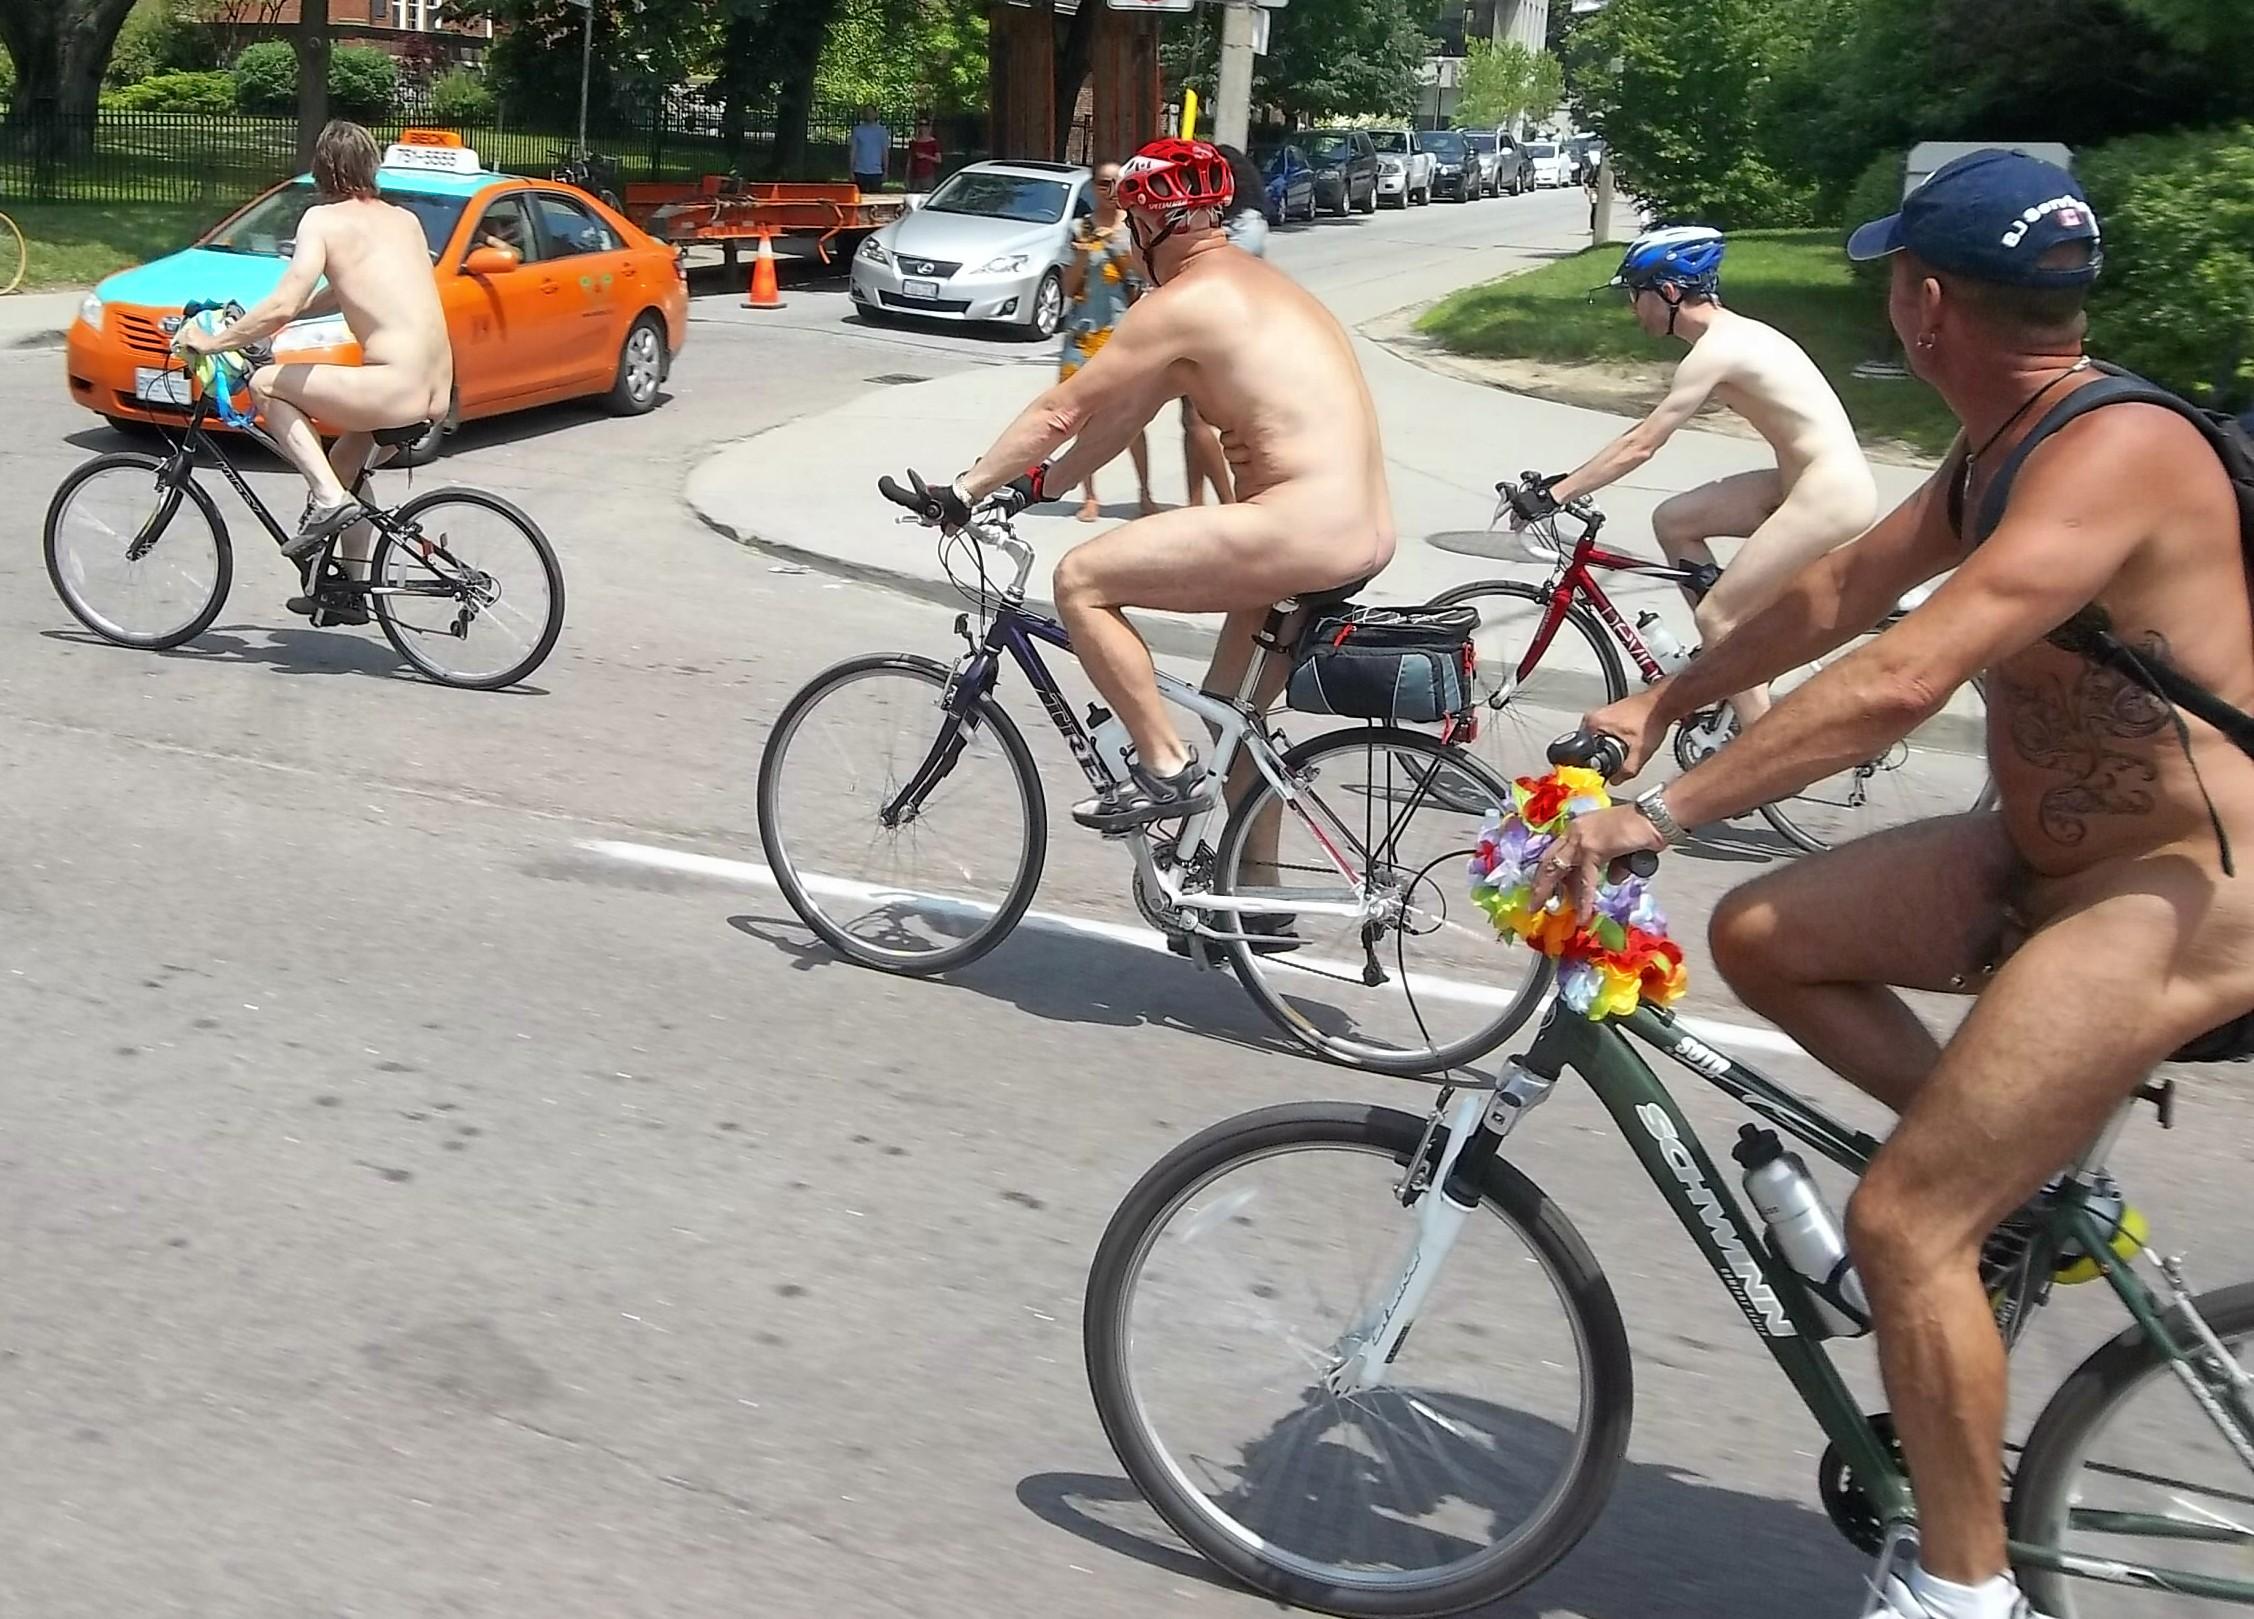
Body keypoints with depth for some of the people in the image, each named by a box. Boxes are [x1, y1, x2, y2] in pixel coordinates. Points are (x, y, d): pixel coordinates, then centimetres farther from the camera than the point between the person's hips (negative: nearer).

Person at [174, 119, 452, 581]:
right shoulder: (405, 219, 19)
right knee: (347, 465, 30)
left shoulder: (324, 219, -2)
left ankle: (328, 497, -3)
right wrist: (260, 322, 33)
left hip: (397, 388, -8)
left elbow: (284, 306, -12)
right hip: (438, 394, 8)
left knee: (266, 384, 9)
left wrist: (212, 341, 1)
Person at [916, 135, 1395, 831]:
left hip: (1304, 532, -10)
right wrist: (1042, 483, 26)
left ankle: (1167, 770, 0)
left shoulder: (1185, 301, -8)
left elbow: (1060, 413, -4)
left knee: (1080, 580, -3)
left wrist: (967, 488, 7)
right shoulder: (1256, 283, 22)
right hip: (1367, 537, 10)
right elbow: (1125, 415, 25)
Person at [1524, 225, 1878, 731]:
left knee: (1714, 617, -7)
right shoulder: (1728, 333, 13)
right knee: (1672, 520, 12)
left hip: (1831, 494, -10)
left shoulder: (1717, 348, -16)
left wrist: (1555, 494, -10)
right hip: (1809, 480, 10)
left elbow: (1640, 446, -15)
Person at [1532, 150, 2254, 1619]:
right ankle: (2023, 1157, 14)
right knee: (1763, 937, 4)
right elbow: (1843, 590, 17)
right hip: (2053, 850, 9)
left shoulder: (2113, 454, -25)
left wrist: (1663, 810, -34)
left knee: (1902, 1221, -12)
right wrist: (1665, 705, 18)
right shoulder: (2001, 448, 6)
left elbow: (1898, 684, -35)